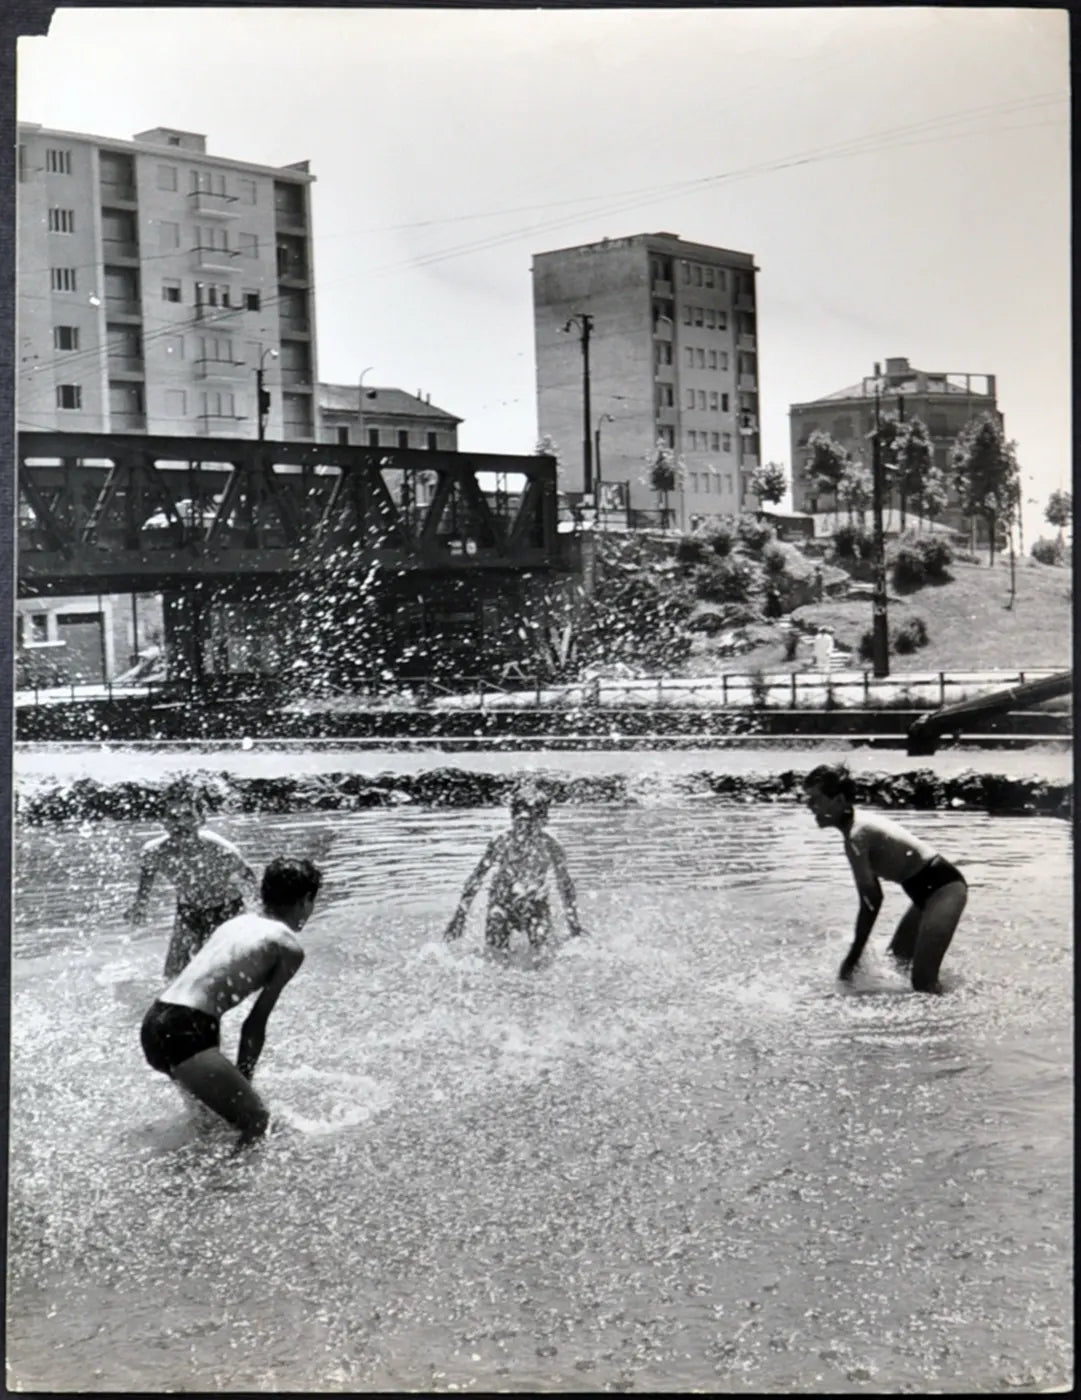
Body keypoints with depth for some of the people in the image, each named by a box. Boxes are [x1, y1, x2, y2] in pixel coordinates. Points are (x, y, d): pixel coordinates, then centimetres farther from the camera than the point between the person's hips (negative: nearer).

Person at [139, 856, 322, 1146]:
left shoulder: (237, 922, 22)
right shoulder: (289, 948, 0)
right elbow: (256, 1022, -2)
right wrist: (243, 1079, 8)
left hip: (154, 1023, 9)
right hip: (184, 1032, -9)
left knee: (215, 1108, 30)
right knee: (255, 1121, -3)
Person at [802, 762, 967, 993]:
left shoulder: (856, 836, -20)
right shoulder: (862, 824, 10)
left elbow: (870, 902, -19)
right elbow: (873, 897, 16)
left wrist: (853, 956, -11)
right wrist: (854, 952, 18)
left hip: (943, 887, -11)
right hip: (931, 888, 11)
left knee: (922, 981, -17)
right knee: (897, 960, 23)